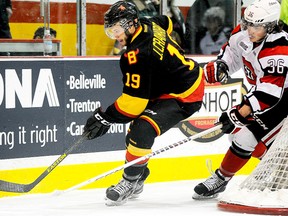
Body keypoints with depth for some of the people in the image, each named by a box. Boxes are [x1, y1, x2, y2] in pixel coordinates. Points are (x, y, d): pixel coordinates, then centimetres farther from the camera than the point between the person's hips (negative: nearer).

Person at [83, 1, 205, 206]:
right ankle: (136, 181, 26)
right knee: (136, 127, 14)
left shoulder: (138, 54, -30)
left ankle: (130, 182, -10)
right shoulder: (149, 25, -4)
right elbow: (167, 22, 24)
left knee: (142, 130, -25)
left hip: (184, 96, -12)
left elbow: (134, 101, -28)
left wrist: (105, 117, -19)